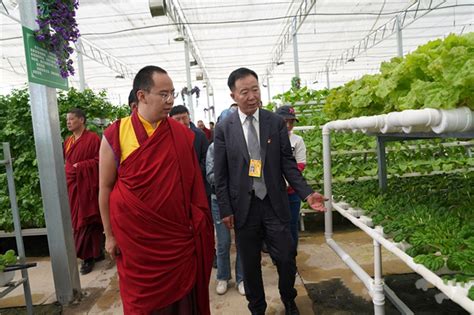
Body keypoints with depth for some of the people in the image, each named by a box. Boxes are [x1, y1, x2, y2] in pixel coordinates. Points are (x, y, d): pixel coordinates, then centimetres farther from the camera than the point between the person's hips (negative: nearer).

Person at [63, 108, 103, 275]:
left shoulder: (92, 138, -7)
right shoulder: (68, 141, 14)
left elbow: (100, 160, -11)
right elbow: (66, 162, 21)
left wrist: (80, 166, -16)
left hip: (87, 185, -7)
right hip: (72, 186, 7)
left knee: (87, 220, -3)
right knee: (77, 220, 10)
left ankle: (89, 256, 8)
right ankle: (96, 252, 21)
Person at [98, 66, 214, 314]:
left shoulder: (182, 134, -2)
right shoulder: (115, 135, -6)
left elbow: (193, 183, 4)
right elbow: (105, 187, 0)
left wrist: (199, 225, 6)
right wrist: (109, 235, 2)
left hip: (179, 234, 1)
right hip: (135, 235, -1)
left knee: (180, 294, 15)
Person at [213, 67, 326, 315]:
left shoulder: (276, 122, 1)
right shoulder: (223, 129, -2)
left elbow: (288, 163, 1)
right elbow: (220, 174, -1)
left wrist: (307, 194, -10)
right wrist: (225, 210, -3)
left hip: (274, 204, 1)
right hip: (243, 206, 0)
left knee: (286, 259, 7)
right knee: (250, 264, 13)